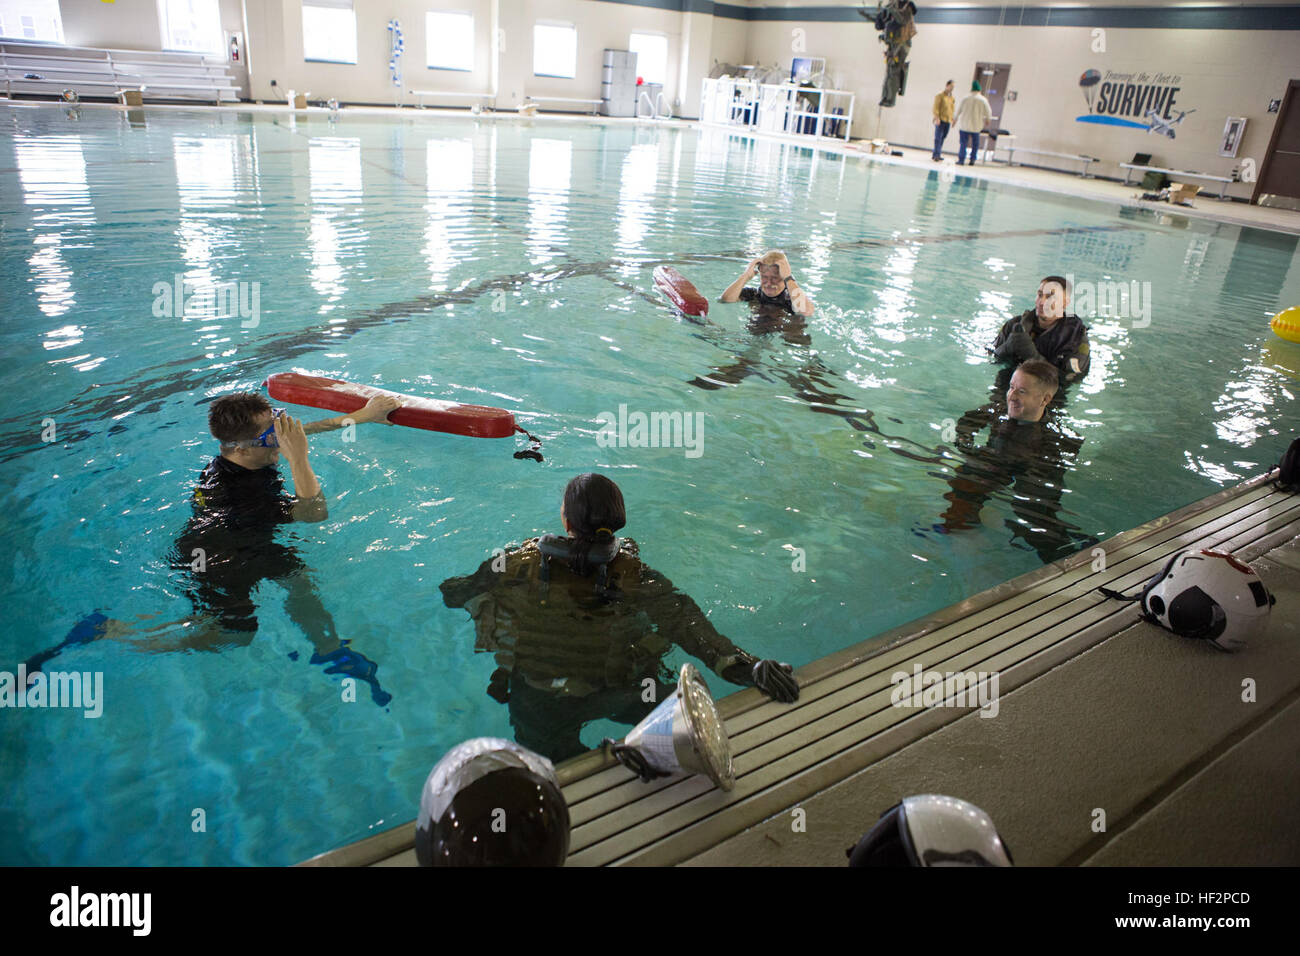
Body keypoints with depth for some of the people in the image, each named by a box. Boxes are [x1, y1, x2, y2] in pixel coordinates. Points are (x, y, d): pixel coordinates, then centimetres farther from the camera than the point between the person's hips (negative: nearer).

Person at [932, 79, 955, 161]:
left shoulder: (952, 98, 18)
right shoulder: (940, 95, -1)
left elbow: (952, 109, 23)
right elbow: (936, 108, -8)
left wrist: (952, 120, 16)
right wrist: (937, 118, -17)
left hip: (948, 121, 6)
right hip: (940, 120, -6)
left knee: (943, 137, 3)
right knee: (938, 137, -10)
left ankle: (935, 154, 6)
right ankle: (937, 154, -13)